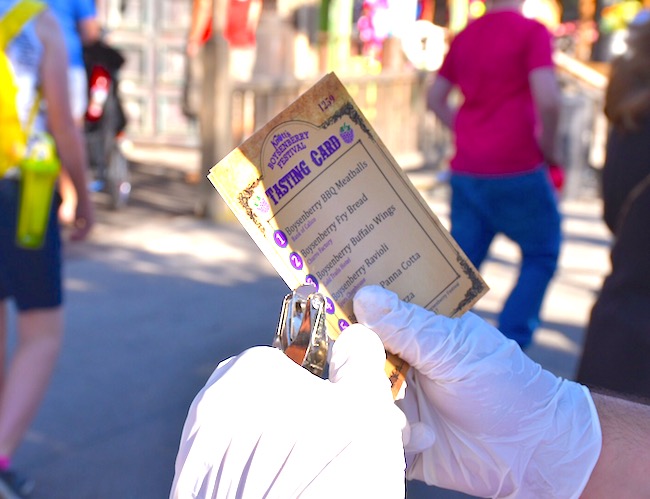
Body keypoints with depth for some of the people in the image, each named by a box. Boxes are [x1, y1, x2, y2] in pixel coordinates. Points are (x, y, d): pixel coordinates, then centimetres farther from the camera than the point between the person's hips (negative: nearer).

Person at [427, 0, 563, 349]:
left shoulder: (465, 36, 11)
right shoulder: (531, 31, -9)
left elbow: (435, 98, 18)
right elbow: (548, 100, -21)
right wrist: (548, 148, -5)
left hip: (466, 172, 6)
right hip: (516, 170, -5)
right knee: (542, 255, 12)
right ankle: (508, 346, 7)